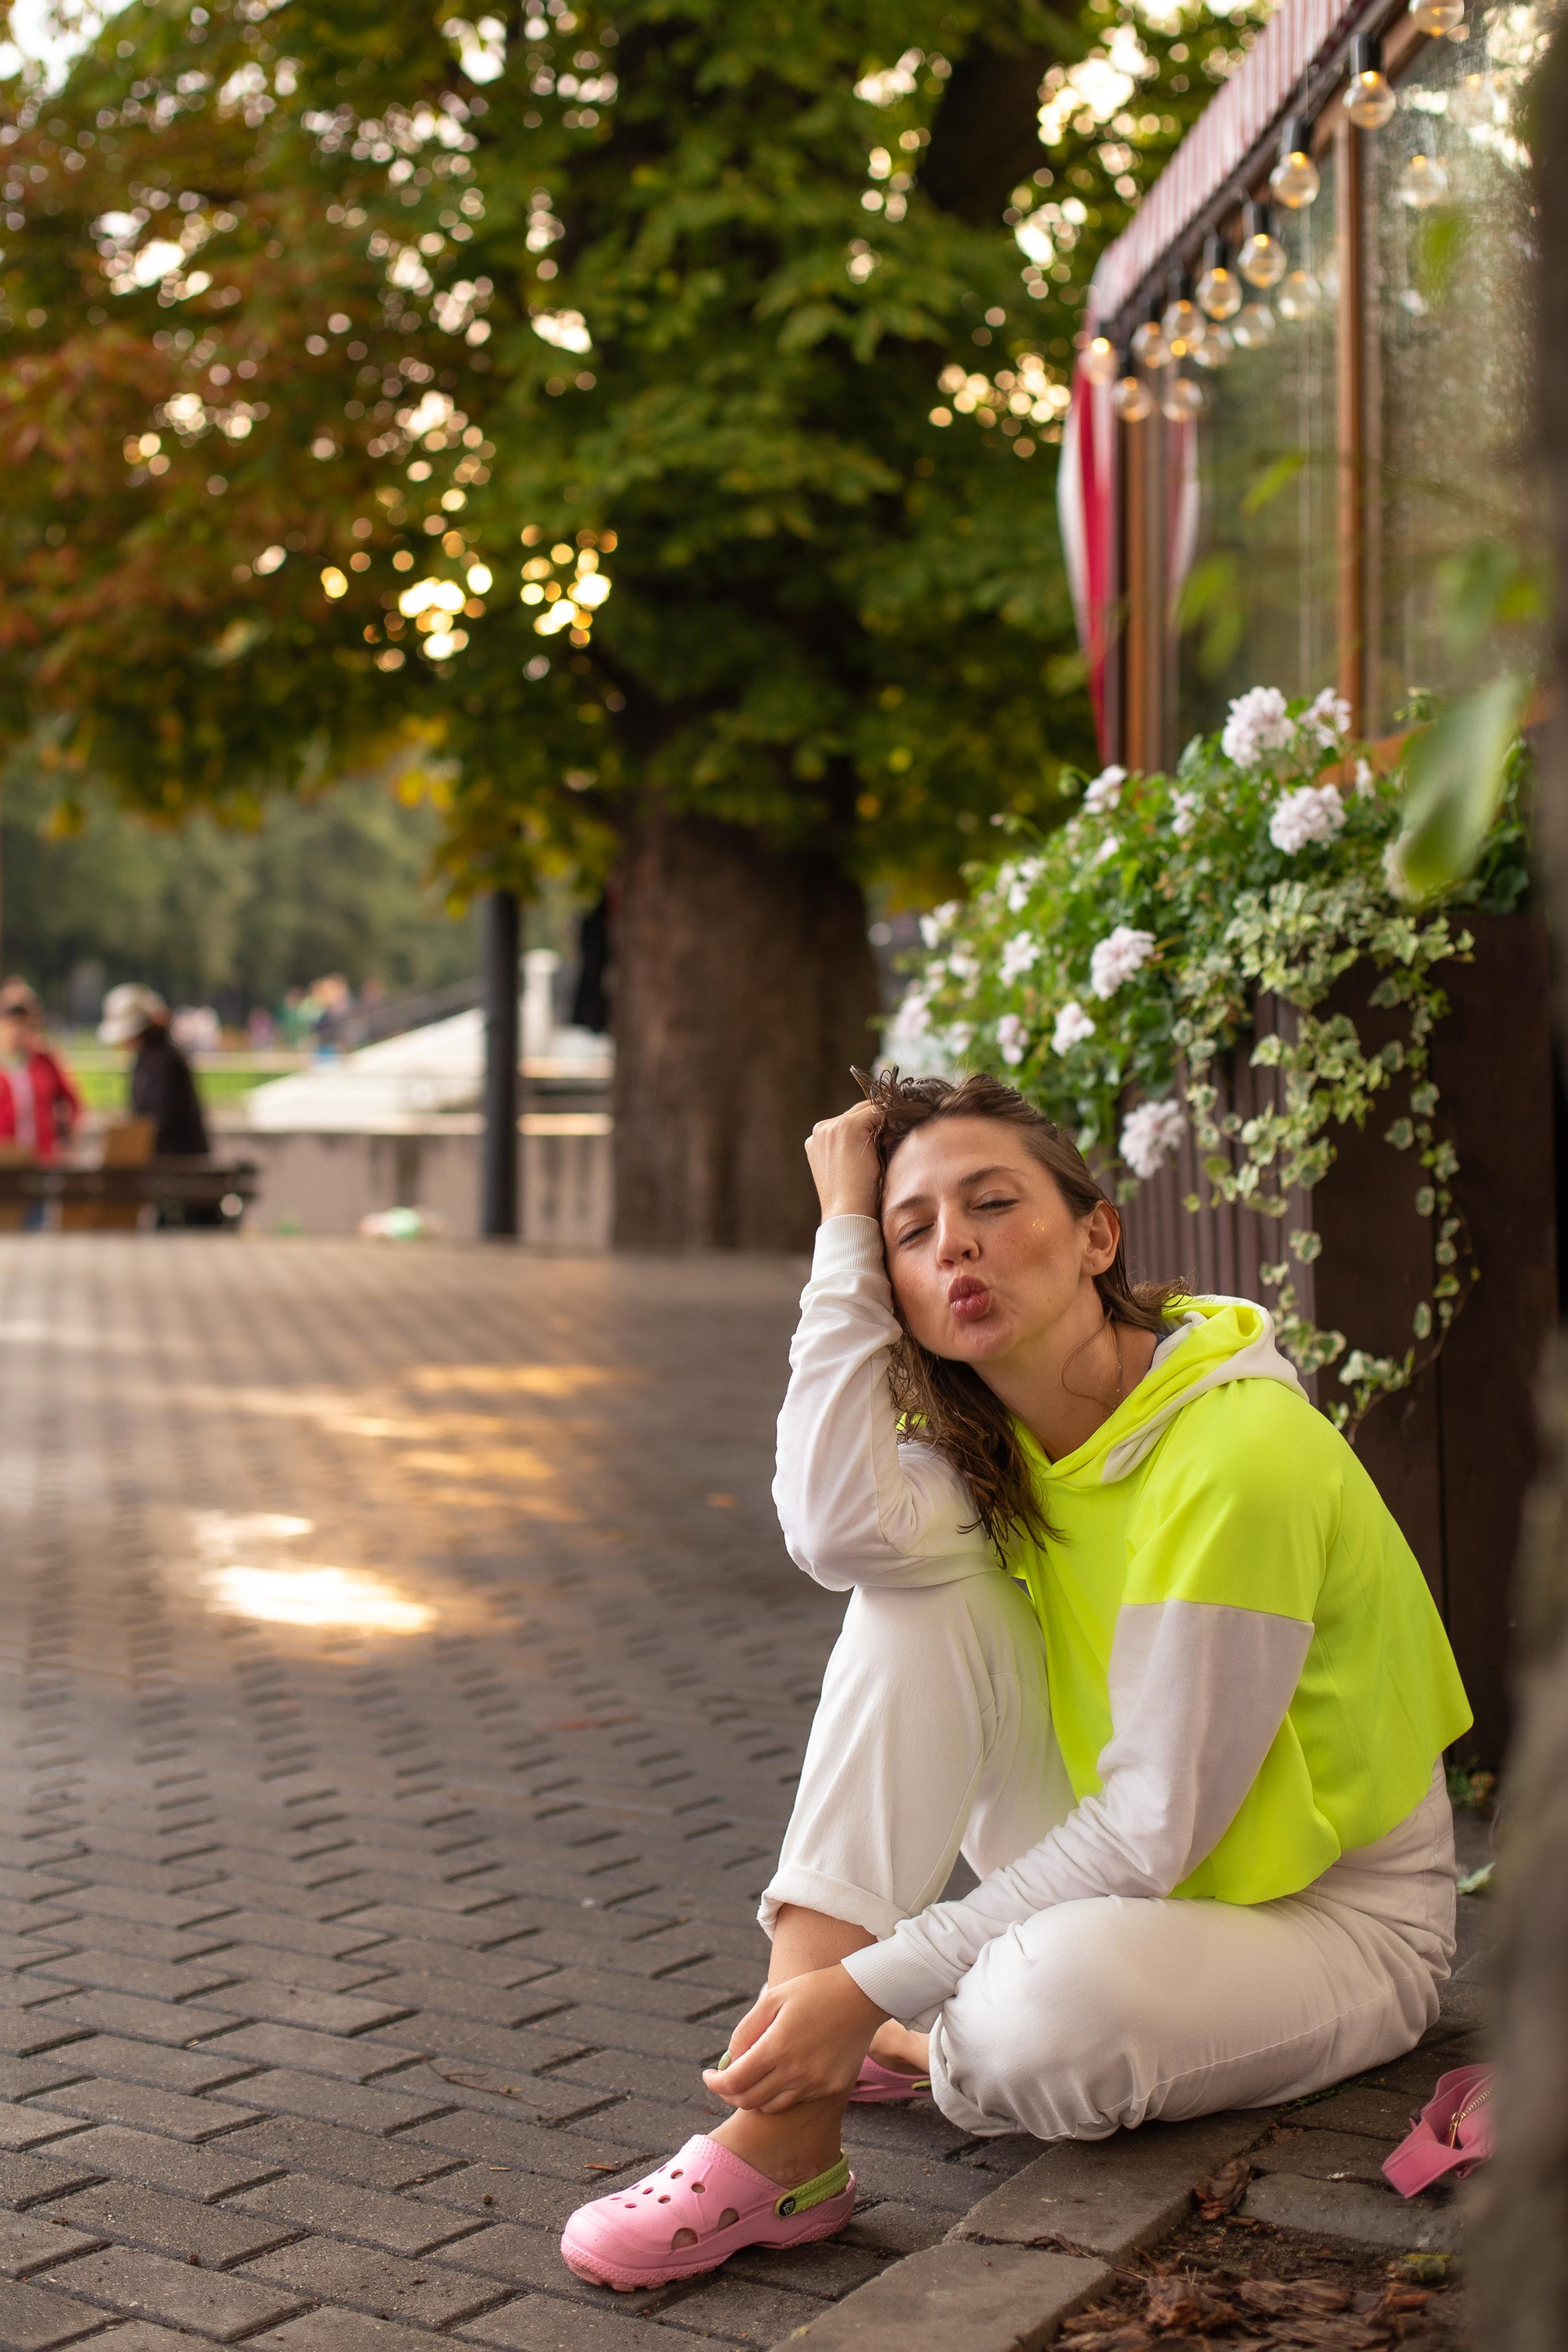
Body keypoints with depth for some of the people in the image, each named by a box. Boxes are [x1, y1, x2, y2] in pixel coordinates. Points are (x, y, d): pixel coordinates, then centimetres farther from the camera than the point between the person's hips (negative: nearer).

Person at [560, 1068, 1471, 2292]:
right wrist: (848, 1224, -20)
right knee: (924, 1593, -19)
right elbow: (842, 1531, -27)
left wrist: (873, 1984, -28)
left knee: (1044, 2012, -38)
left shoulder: (1240, 1452, -26)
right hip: (1114, 1873, 6)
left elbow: (1153, 1827, -26)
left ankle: (933, 2046, 2)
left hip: (1331, 1910, -6)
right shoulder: (984, 1434, -3)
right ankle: (785, 2128, -21)